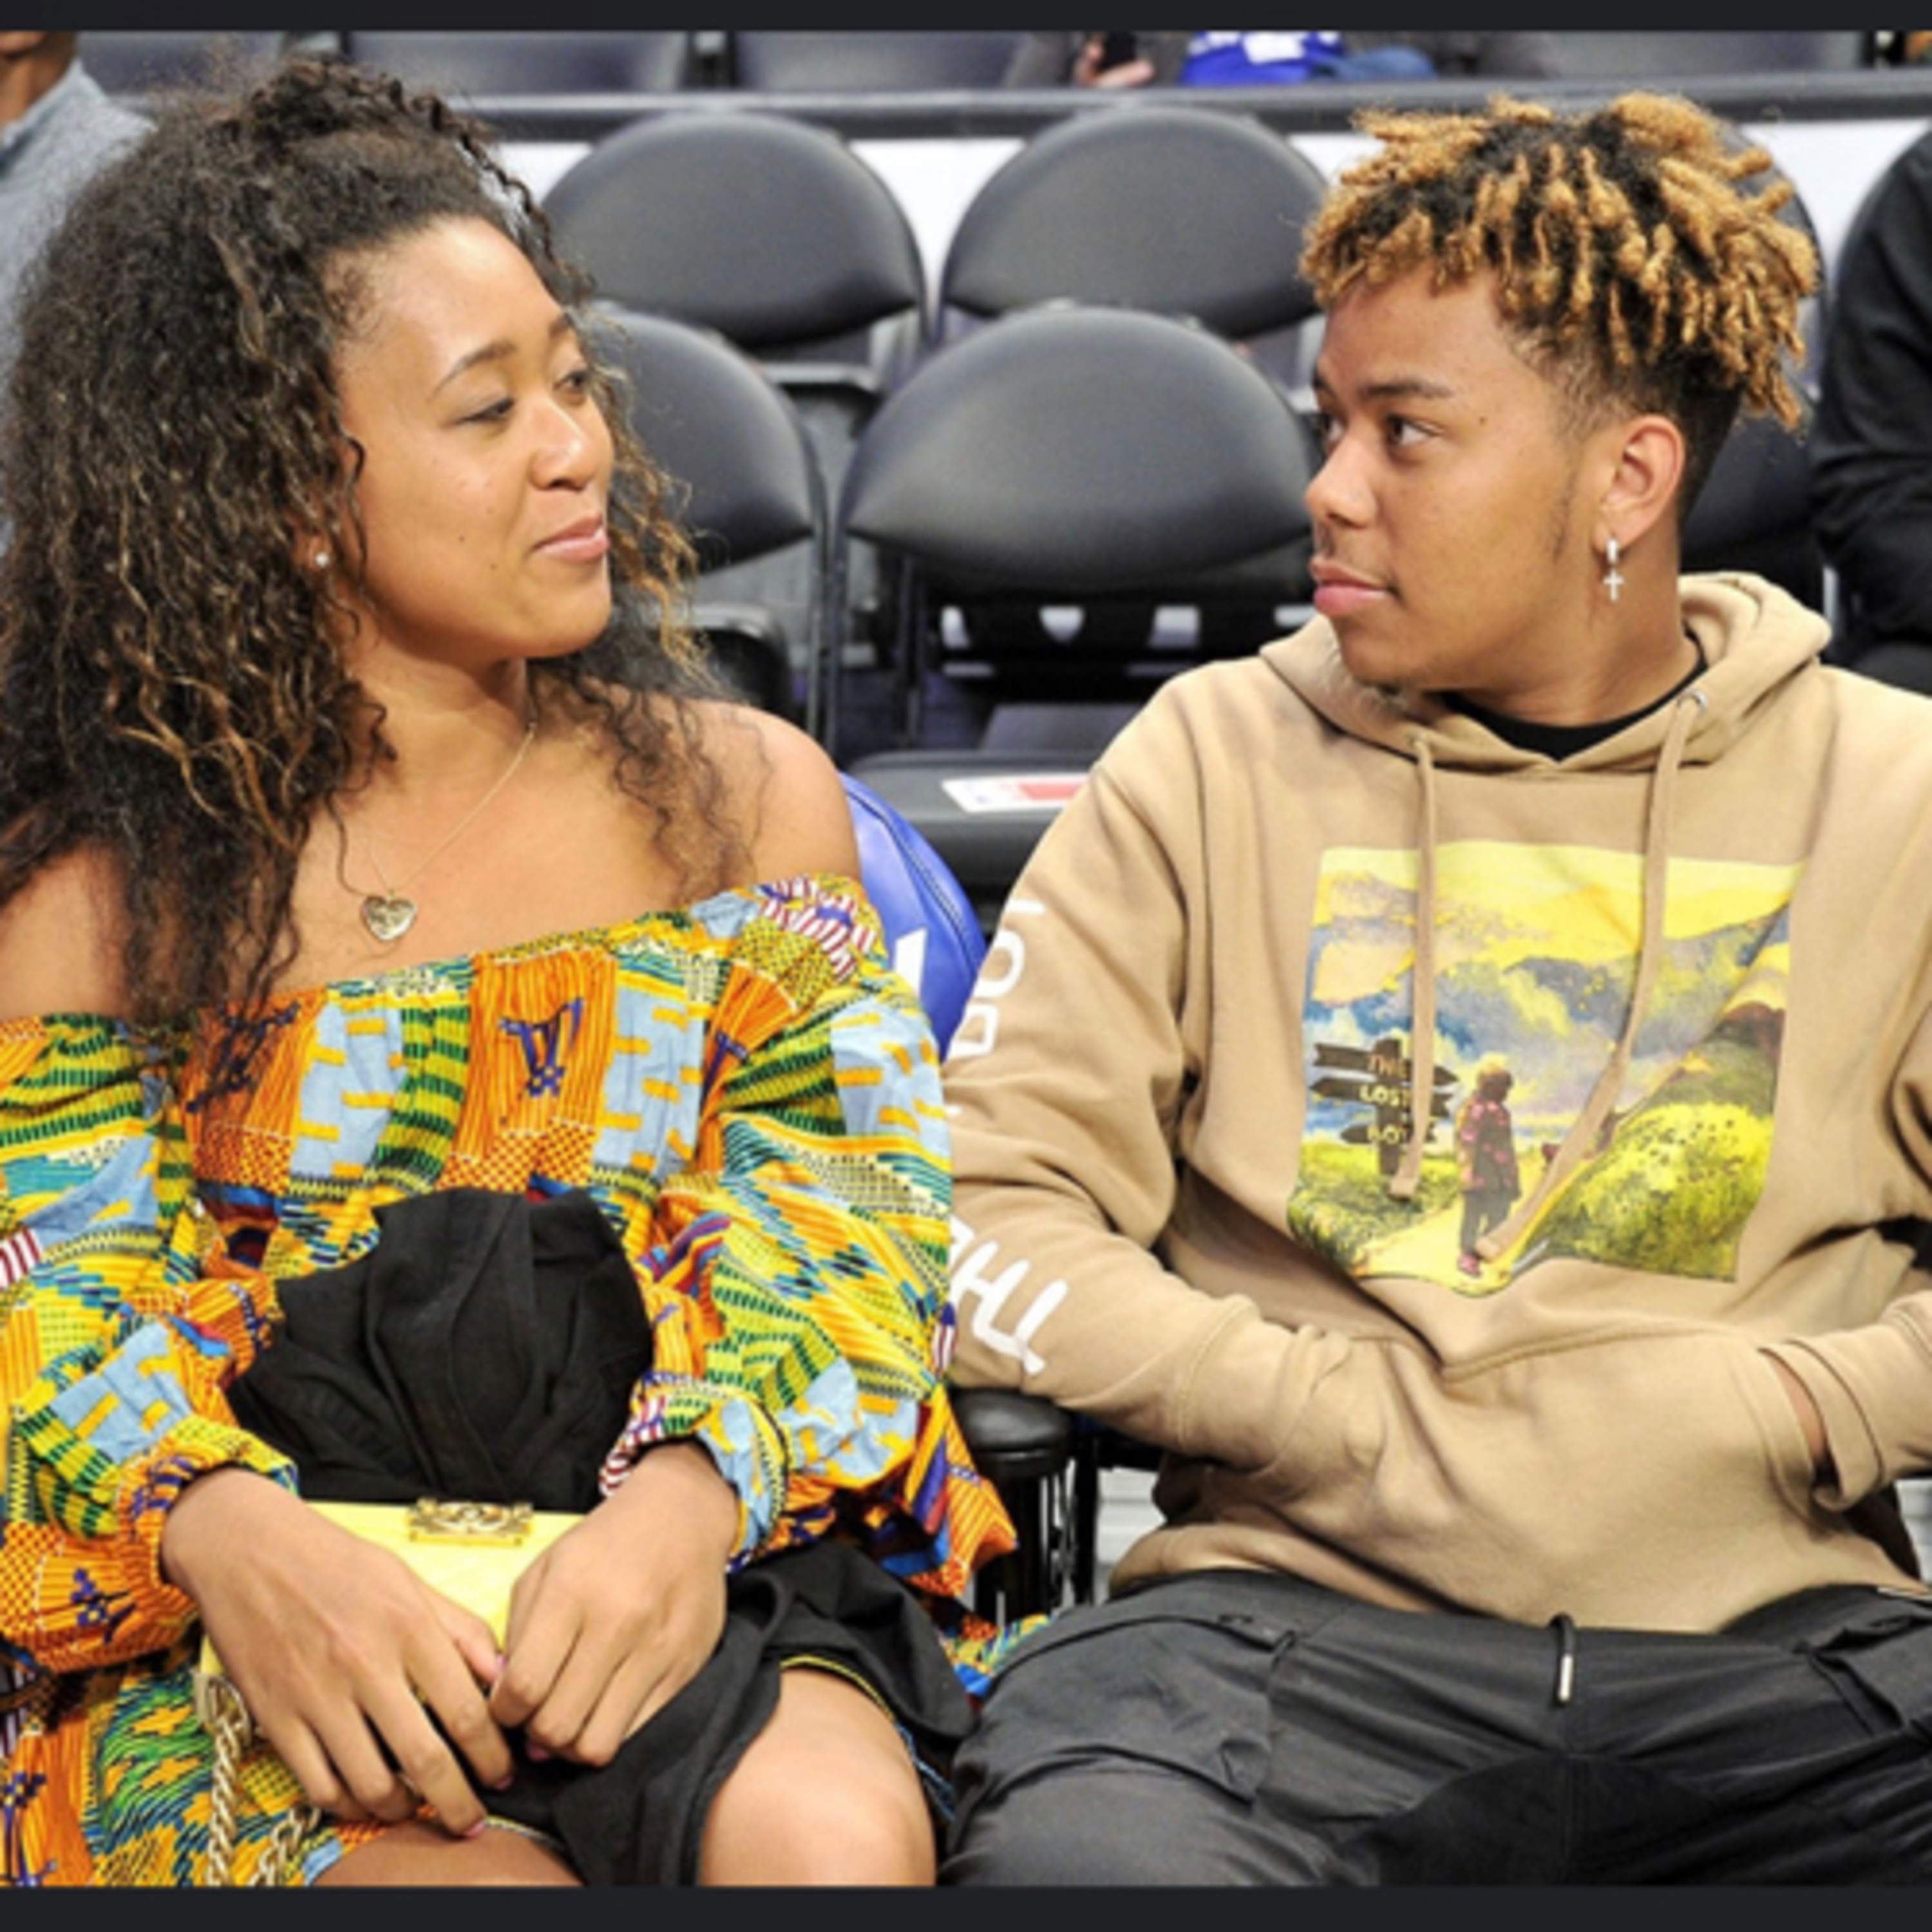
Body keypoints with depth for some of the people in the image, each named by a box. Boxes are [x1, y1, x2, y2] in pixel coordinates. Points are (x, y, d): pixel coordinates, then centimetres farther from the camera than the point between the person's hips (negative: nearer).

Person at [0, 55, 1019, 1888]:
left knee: (835, 1838, -30)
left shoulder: (749, 796, 11)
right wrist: (230, 1534, -24)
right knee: (476, 1873, -33)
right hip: (234, 1633, -1)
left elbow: (840, 1229, 2)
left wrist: (693, 1496, -20)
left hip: (677, 1552, 2)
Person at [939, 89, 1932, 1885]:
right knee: (1075, 1850, -35)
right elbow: (990, 1234, 1)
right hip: (1307, 1613, -1)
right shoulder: (1213, 763, 9)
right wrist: (1374, 1425, -6)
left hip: (1776, 1635, 2)